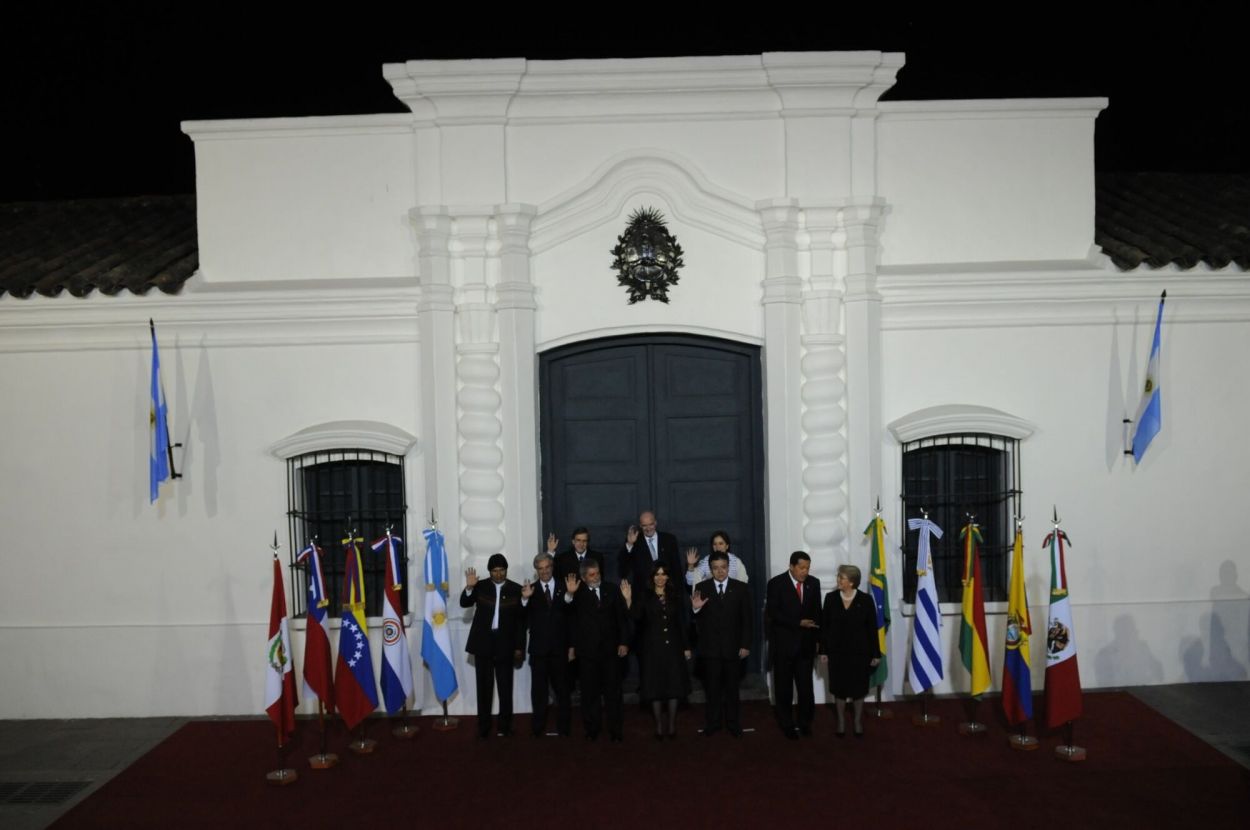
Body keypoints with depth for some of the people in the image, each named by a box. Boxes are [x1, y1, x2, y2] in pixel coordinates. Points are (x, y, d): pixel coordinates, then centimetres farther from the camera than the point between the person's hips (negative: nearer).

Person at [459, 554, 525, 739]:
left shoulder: (516, 589, 0)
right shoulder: (480, 586, 2)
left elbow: (521, 620, 2)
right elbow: (464, 603, -8)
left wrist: (519, 647, -1)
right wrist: (469, 587, -26)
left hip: (505, 643, 0)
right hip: (483, 643, 1)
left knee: (505, 687, 6)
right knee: (484, 687, 6)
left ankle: (505, 725, 17)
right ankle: (483, 727, 13)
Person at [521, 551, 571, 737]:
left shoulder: (563, 588, 3)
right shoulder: (530, 590, 1)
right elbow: (523, 620, -10)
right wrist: (525, 598, -25)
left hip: (559, 647, 1)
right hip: (539, 648, -1)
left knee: (562, 688, 8)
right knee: (539, 689, 3)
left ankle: (563, 727, 18)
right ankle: (538, 727, 12)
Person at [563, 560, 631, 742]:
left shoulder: (612, 590, 4)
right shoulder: (577, 594, -1)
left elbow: (622, 617, 5)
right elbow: (568, 618, -15)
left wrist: (624, 642, 0)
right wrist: (569, 594, -30)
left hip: (610, 649, 1)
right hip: (587, 651, -1)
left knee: (613, 691, 6)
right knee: (589, 693, 7)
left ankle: (616, 730, 14)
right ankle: (592, 730, 18)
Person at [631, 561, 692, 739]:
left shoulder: (676, 596, 7)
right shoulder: (644, 595, 0)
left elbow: (682, 622, 7)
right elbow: (636, 617, -15)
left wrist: (686, 647, 5)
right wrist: (629, 600, -29)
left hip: (673, 646, 2)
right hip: (652, 647, -1)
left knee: (673, 685, 3)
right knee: (655, 686, 2)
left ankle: (672, 724, 13)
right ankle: (659, 725, 13)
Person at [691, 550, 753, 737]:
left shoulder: (741, 588, 0)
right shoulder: (701, 588, -1)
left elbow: (746, 619, 0)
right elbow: (697, 619, -2)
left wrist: (746, 645, -5)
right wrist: (695, 609, -24)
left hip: (733, 646, 0)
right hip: (710, 646, 0)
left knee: (732, 686, 11)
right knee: (712, 687, 9)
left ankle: (732, 722, 22)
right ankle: (713, 722, 20)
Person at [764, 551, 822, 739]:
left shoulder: (814, 583, 3)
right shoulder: (776, 583, -9)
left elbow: (817, 612, 10)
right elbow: (772, 613, -14)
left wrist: (817, 637, 4)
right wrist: (798, 623, -20)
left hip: (806, 644, 3)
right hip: (783, 644, -3)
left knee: (806, 686, 5)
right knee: (784, 687, 8)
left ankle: (804, 722, 20)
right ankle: (786, 724, 19)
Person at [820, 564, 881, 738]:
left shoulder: (865, 600, -8)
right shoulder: (831, 598, -4)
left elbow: (872, 628, -4)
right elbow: (824, 626, 0)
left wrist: (876, 654, -4)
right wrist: (823, 651, -1)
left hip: (859, 652, -1)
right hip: (837, 651, 1)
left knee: (858, 688, 10)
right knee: (839, 687, 9)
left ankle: (858, 722, 28)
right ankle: (841, 722, 25)